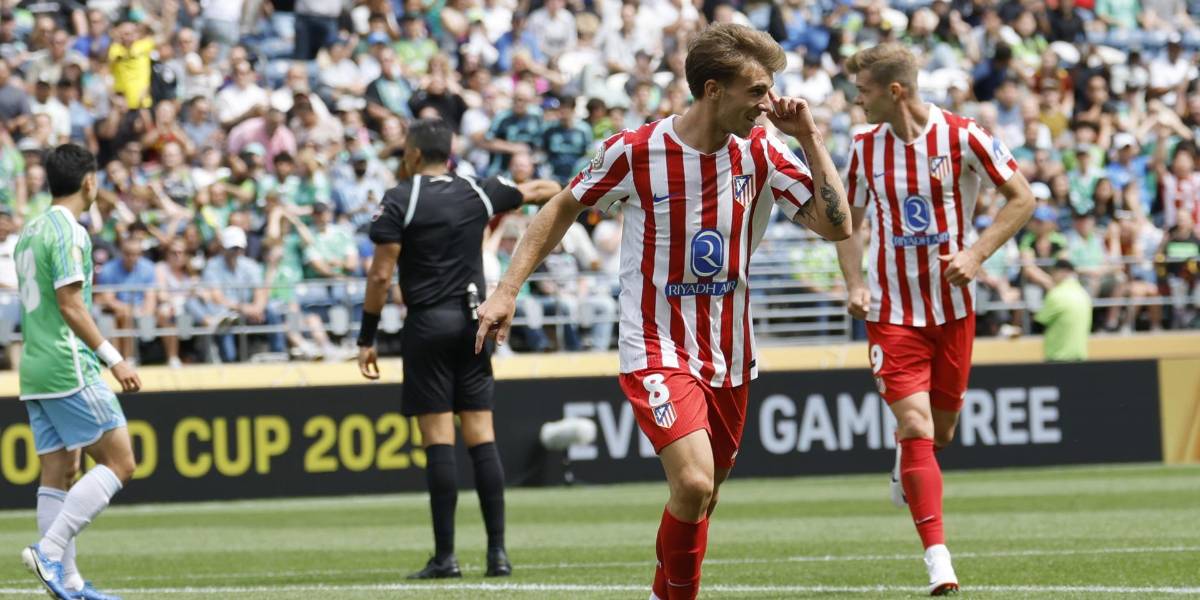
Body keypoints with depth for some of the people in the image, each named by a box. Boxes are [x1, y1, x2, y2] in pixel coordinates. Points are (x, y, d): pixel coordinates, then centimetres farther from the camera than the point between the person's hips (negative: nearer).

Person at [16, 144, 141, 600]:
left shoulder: (30, 232, 16)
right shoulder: (68, 231, -12)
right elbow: (70, 305, -18)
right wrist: (113, 359, -17)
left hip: (35, 372, 9)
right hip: (68, 370, -9)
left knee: (58, 473, 8)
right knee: (119, 463, -6)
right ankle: (50, 550, -14)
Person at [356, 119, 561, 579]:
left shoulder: (400, 200, -5)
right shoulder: (478, 193, 7)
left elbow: (381, 274, -9)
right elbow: (538, 191, 25)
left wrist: (367, 338, -2)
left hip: (428, 325, -4)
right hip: (474, 321, 4)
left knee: (438, 439, -5)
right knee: (481, 437, 4)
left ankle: (445, 555, -7)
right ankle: (497, 551, -1)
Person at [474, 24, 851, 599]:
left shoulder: (761, 152, -2)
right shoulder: (635, 151, -12)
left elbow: (836, 225, -6)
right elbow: (562, 210, 4)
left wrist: (809, 137, -12)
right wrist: (507, 291, -2)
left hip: (729, 355, 5)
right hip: (657, 351, -5)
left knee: (700, 499, 12)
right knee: (693, 485, -24)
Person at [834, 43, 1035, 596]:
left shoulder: (962, 137, -10)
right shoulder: (866, 148, 0)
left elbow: (1022, 198, -4)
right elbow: (850, 219, 14)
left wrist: (976, 254, -16)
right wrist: (855, 284, -1)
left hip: (953, 307, 0)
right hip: (892, 310, 0)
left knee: (940, 430, 10)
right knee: (915, 426, -14)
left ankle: (905, 466, 49)